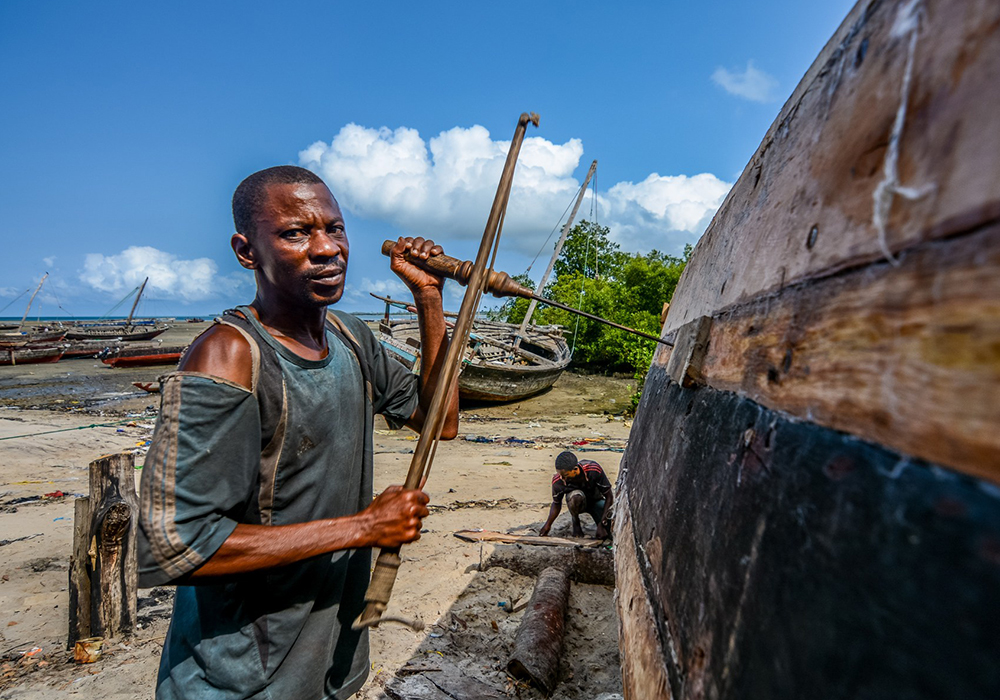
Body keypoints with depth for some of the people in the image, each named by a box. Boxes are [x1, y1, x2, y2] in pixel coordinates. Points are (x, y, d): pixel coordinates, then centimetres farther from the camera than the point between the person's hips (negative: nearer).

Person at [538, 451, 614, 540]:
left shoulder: (594, 470, -33)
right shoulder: (558, 481, -27)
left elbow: (609, 496, -22)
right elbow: (556, 504, -6)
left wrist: (602, 524, -28)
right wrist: (548, 524, -18)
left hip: (596, 500, 0)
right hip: (577, 503, 0)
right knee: (575, 496, -38)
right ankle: (576, 523, -9)